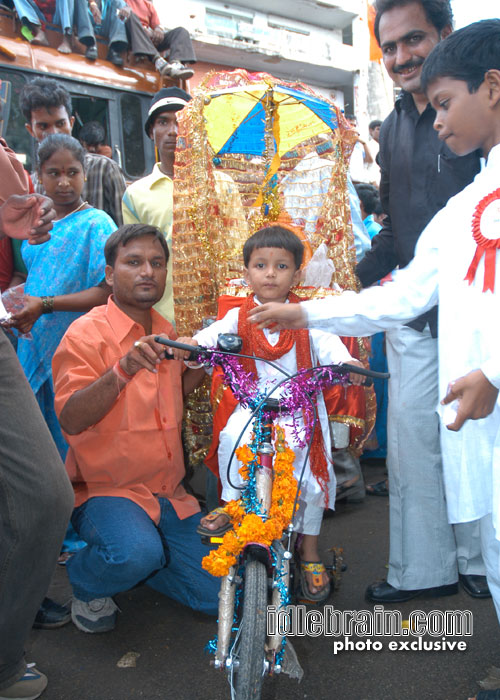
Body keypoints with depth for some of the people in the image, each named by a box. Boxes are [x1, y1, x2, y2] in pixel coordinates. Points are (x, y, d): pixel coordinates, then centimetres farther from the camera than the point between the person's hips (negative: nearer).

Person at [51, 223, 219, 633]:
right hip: (106, 489, -6)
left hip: (168, 492, 6)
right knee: (138, 553, -36)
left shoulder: (165, 332, 8)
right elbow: (71, 420, -24)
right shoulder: (87, 333, -13)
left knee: (218, 596, 1)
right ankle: (86, 583, -1)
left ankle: (128, 563, 23)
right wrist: (123, 370, -39)